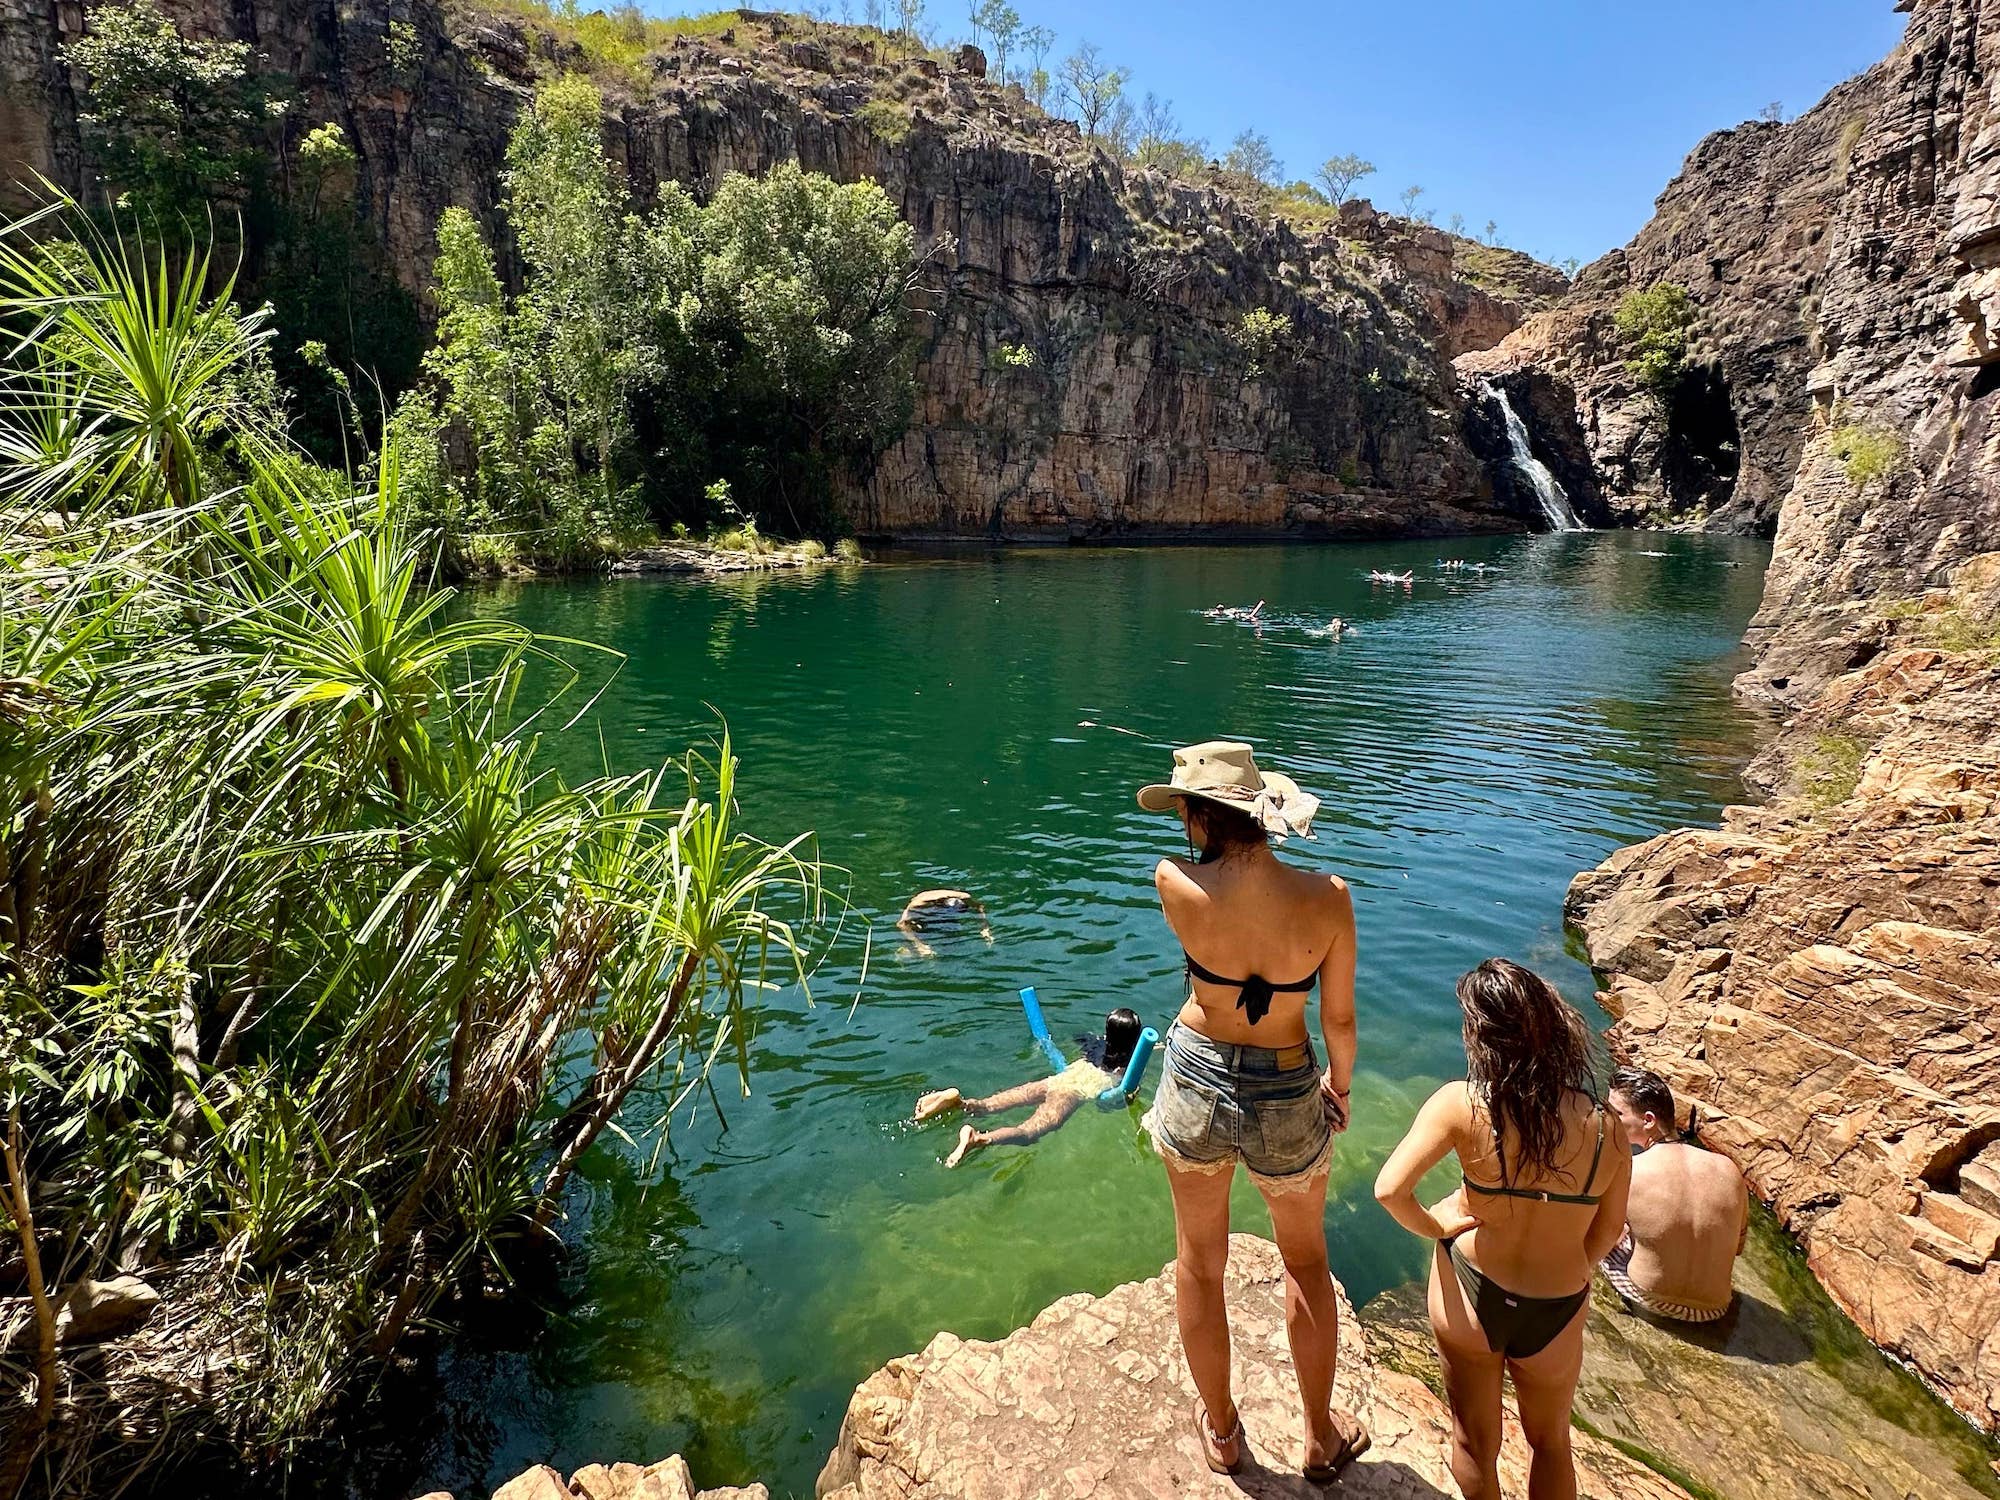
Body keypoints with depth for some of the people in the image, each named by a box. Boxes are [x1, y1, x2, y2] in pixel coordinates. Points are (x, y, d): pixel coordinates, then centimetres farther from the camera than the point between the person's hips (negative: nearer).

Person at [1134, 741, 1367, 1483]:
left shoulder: (1177, 885, -21)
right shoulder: (1326, 897, -19)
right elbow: (1339, 1021, -7)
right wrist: (1340, 1085, 10)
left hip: (1196, 1085, 0)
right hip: (1287, 1101, 1)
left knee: (1199, 1263, 23)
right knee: (1306, 1263, 27)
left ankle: (1220, 1431, 43)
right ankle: (1323, 1438, 44)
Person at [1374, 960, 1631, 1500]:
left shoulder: (1460, 1106, -25)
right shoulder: (1607, 1129, -18)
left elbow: (1389, 1191, -27)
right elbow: (1607, 1233, -3)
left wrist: (1434, 1227, -6)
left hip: (1468, 1298, -2)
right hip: (1555, 1317, 2)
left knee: (1475, 1443, 25)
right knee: (1550, 1443, 32)